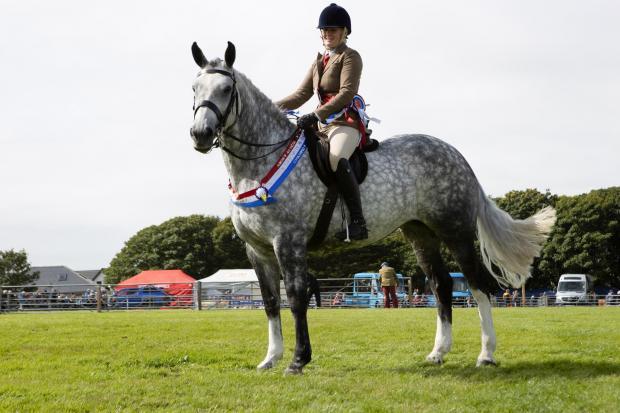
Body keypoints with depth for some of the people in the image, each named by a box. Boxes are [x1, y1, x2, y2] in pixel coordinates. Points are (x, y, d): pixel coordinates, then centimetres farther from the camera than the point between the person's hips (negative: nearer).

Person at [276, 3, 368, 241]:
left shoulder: (350, 57, -1)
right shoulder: (319, 62, 23)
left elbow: (346, 94, -16)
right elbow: (302, 94, 22)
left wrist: (316, 115, -26)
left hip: (346, 123, -9)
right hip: (323, 125, 9)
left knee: (337, 159, -38)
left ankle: (358, 222, -40)